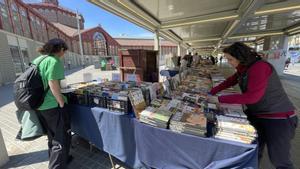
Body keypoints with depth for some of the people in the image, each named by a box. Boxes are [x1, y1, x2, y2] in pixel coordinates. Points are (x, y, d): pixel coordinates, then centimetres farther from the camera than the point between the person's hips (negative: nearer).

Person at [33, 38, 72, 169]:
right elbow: (53, 83, -21)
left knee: (52, 136, 23)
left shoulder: (37, 60, 13)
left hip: (39, 105, 9)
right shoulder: (54, 61, -14)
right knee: (61, 138, 4)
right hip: (52, 106, -9)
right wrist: (62, 103, -15)